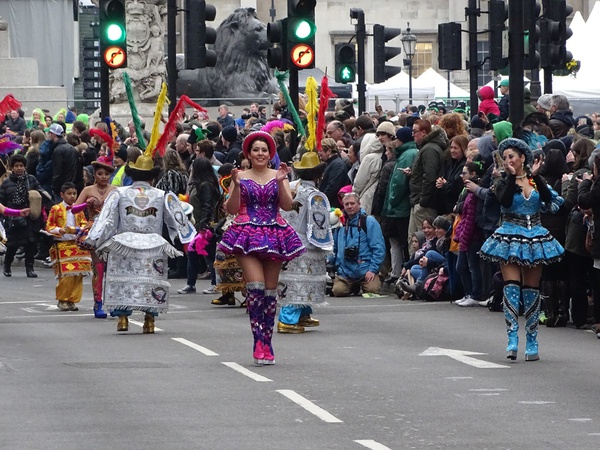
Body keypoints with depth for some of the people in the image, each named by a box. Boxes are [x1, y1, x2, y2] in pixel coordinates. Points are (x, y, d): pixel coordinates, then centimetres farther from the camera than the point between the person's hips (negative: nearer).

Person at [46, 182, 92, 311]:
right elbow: (49, 227, 1)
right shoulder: (56, 209, 0)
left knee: (78, 275, 0)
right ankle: (62, 300, 2)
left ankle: (72, 300, 8)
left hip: (77, 244, 4)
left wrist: (82, 229, -6)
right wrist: (59, 230, -17)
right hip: (62, 245, -4)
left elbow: (83, 223, 16)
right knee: (66, 275, -11)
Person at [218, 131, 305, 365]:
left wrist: (280, 182, -14)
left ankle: (266, 342, 13)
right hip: (247, 235, -2)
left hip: (274, 236, 2)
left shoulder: (278, 176, 9)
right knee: (255, 286, -17)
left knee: (270, 290, 5)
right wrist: (236, 185, -13)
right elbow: (231, 209, 0)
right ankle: (259, 341, -16)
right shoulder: (241, 177, 6)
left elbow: (287, 205, -2)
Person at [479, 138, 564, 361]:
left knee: (531, 290, 5)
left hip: (535, 238, 2)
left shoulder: (536, 181, 7)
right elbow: (505, 201, -18)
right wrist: (512, 177, -20)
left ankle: (532, 342, 11)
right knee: (511, 286, -14)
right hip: (510, 238, -2)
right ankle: (512, 339, -18)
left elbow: (549, 199, -11)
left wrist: (535, 176, -15)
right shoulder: (503, 182, 2)